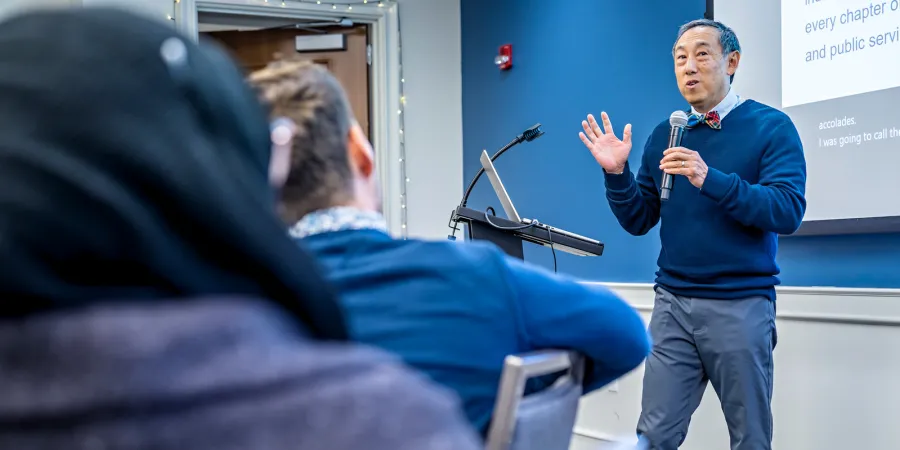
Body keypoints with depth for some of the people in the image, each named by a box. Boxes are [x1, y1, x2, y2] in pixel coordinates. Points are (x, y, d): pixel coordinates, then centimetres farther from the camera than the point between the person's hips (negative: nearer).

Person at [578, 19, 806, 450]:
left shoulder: (771, 127, -3)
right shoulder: (665, 135, 9)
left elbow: (788, 211, -15)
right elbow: (638, 221, 11)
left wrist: (710, 180, -26)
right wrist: (617, 174, -7)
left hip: (741, 304, -3)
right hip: (673, 304, 3)